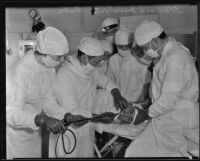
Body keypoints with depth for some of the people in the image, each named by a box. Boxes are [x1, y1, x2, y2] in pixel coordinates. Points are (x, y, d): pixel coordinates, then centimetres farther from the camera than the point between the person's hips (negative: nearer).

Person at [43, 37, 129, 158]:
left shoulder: (89, 68, -4)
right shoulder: (65, 76, -28)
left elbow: (104, 80, 14)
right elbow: (73, 113, -28)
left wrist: (117, 94, -3)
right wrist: (101, 117, -27)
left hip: (86, 128, 7)